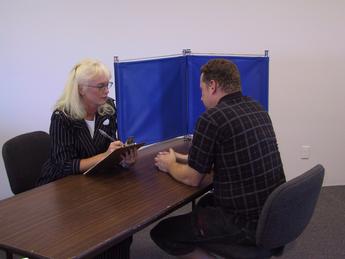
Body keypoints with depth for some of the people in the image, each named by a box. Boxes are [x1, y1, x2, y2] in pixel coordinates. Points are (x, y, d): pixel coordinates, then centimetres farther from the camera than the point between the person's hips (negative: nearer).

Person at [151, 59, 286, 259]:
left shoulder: (212, 118, -18)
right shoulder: (257, 109, 7)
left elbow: (192, 178, -8)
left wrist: (170, 165, 13)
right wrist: (182, 158, 21)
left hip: (248, 223, -9)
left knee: (161, 233, 4)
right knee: (206, 202, 33)